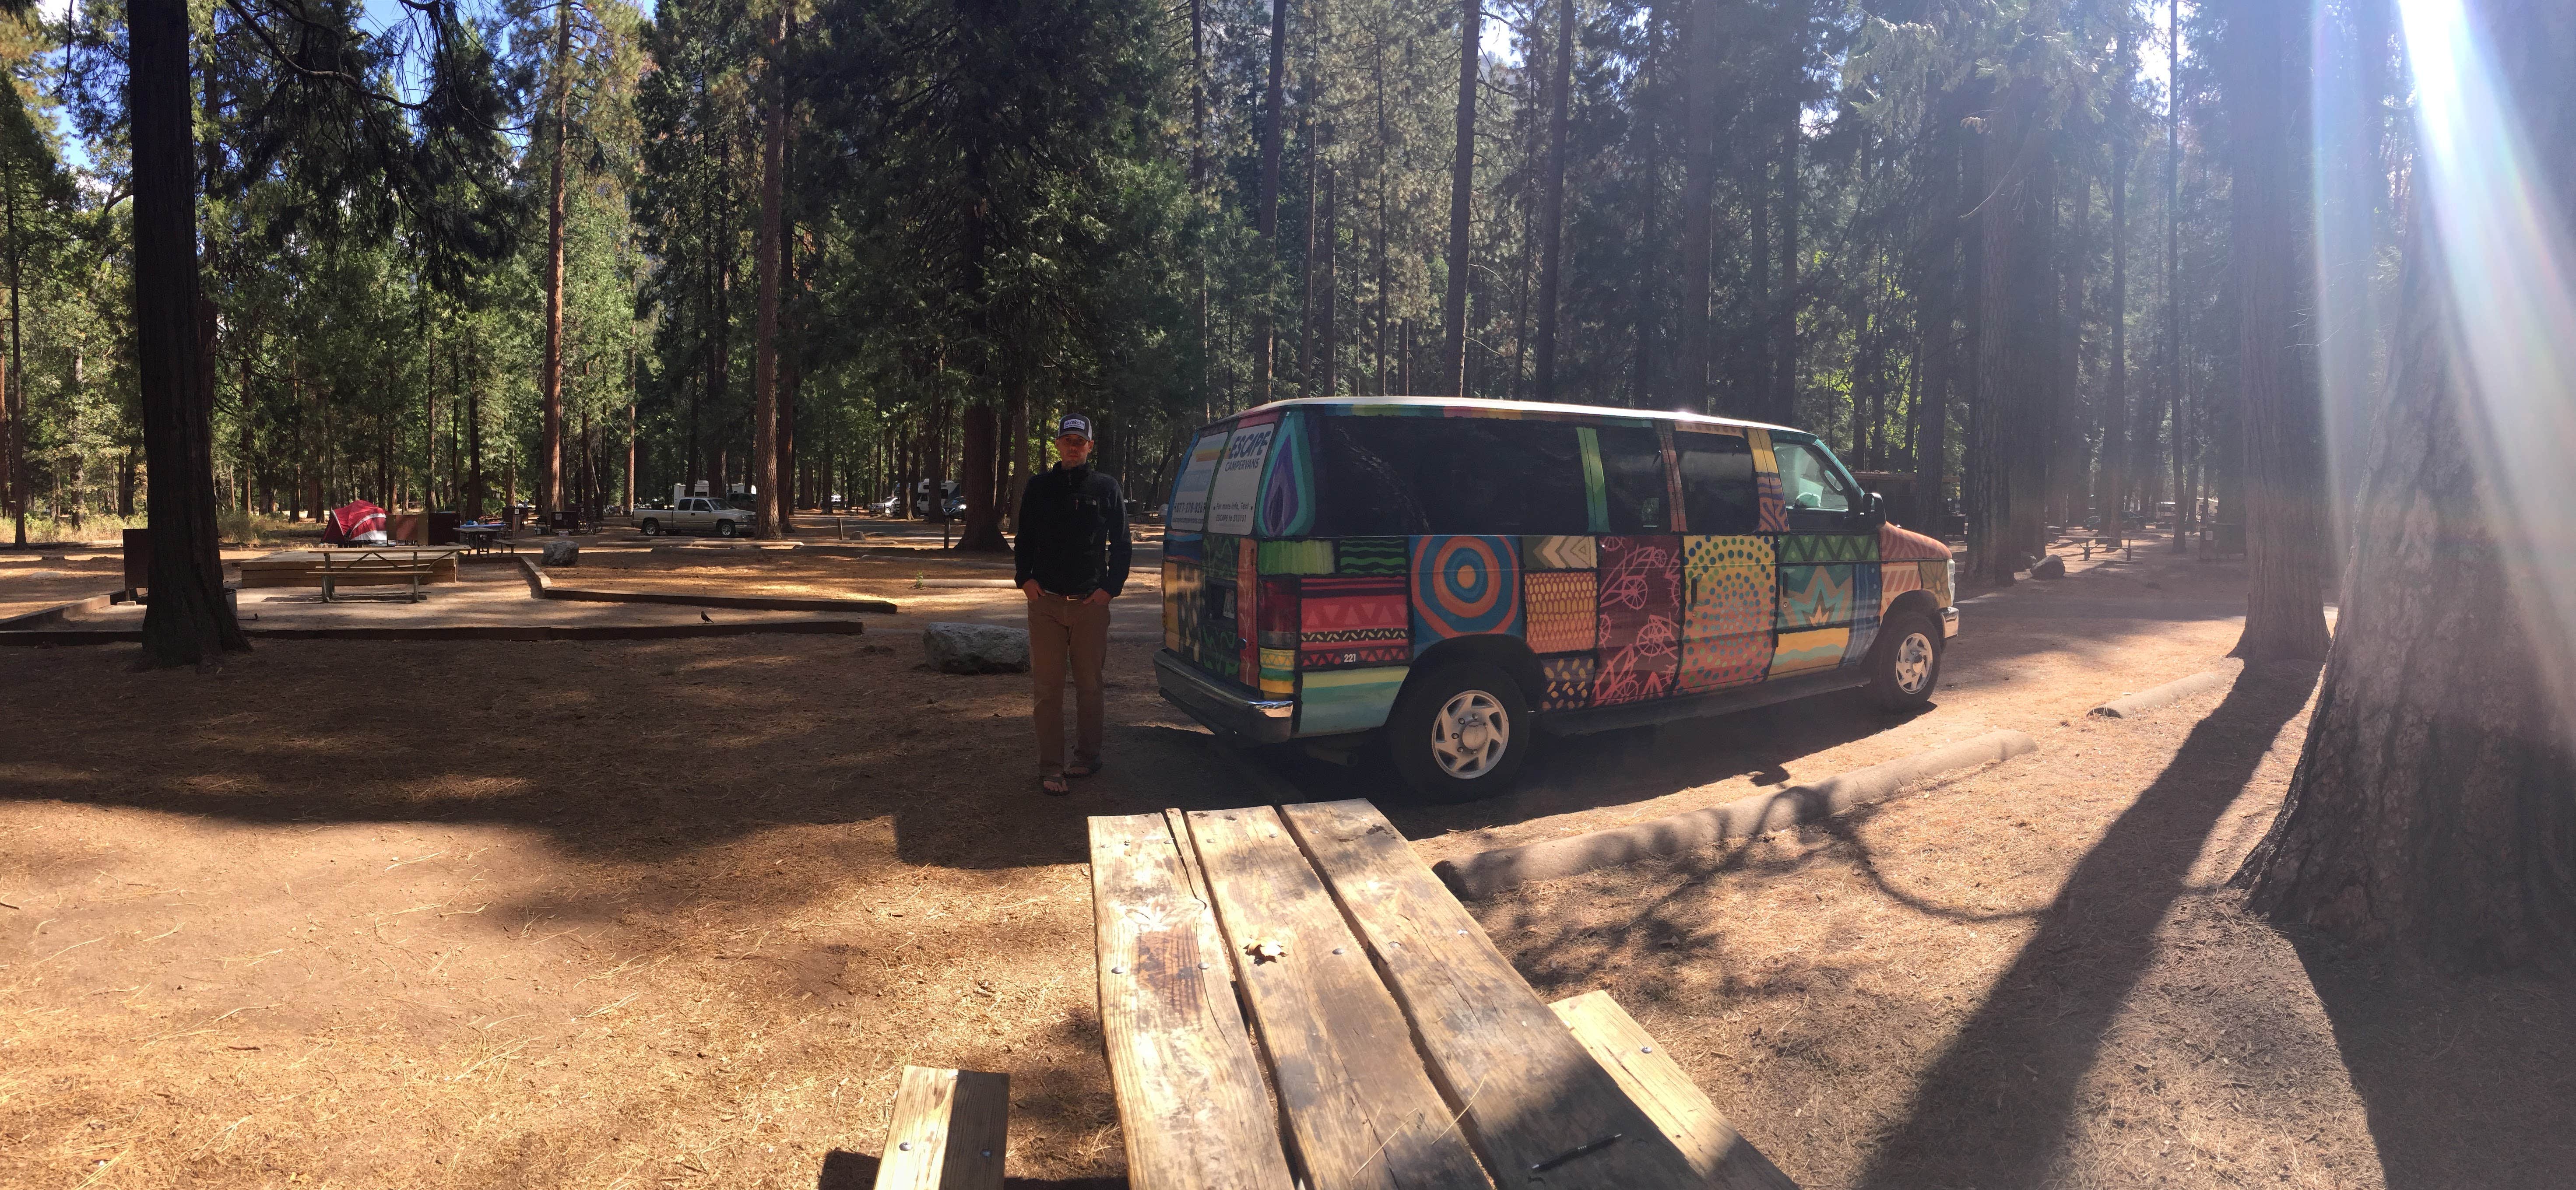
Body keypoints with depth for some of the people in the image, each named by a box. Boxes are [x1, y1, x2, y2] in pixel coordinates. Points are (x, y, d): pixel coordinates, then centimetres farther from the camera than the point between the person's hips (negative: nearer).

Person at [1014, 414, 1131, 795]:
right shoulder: (1039, 488, 8)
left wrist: (1111, 587, -3)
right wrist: (1026, 578, -1)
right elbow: (1023, 539, 14)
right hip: (1046, 602, 1)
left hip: (1091, 603, 0)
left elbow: (1121, 544, 8)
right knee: (1048, 687, 1)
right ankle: (1050, 768, 5)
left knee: (1089, 685, 9)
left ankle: (1087, 757, 21)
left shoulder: (1106, 488, 5)